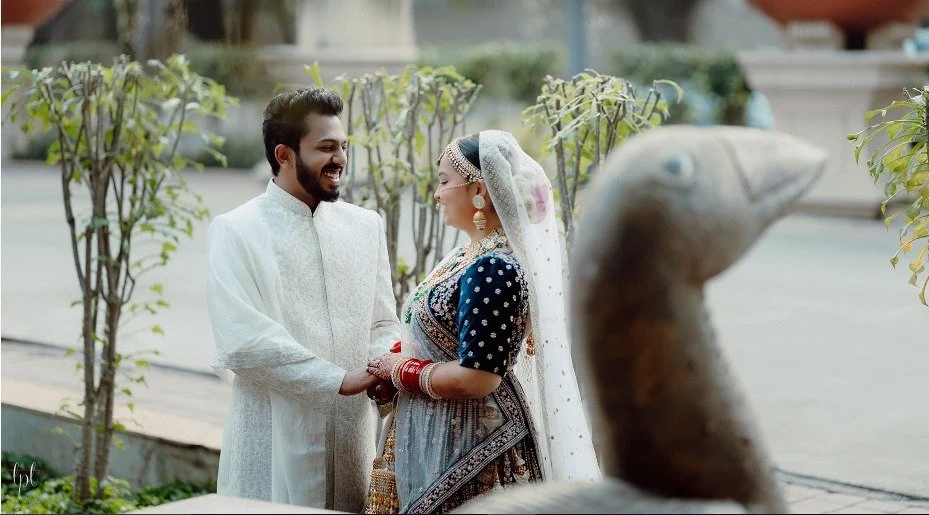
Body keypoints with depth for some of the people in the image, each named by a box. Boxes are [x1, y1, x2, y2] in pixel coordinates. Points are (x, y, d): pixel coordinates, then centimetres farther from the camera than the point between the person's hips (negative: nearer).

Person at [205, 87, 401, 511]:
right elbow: (242, 338, -15)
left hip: (352, 440, 4)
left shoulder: (365, 226, 10)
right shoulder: (235, 231, -5)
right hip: (274, 443, -4)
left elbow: (383, 324, 10)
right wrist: (340, 379, -17)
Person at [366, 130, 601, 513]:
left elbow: (476, 378, -25)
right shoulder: (469, 255, 8)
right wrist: (395, 360, 0)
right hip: (444, 437, 9)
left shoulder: (492, 268, -20)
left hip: (469, 445, -9)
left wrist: (402, 371, -12)